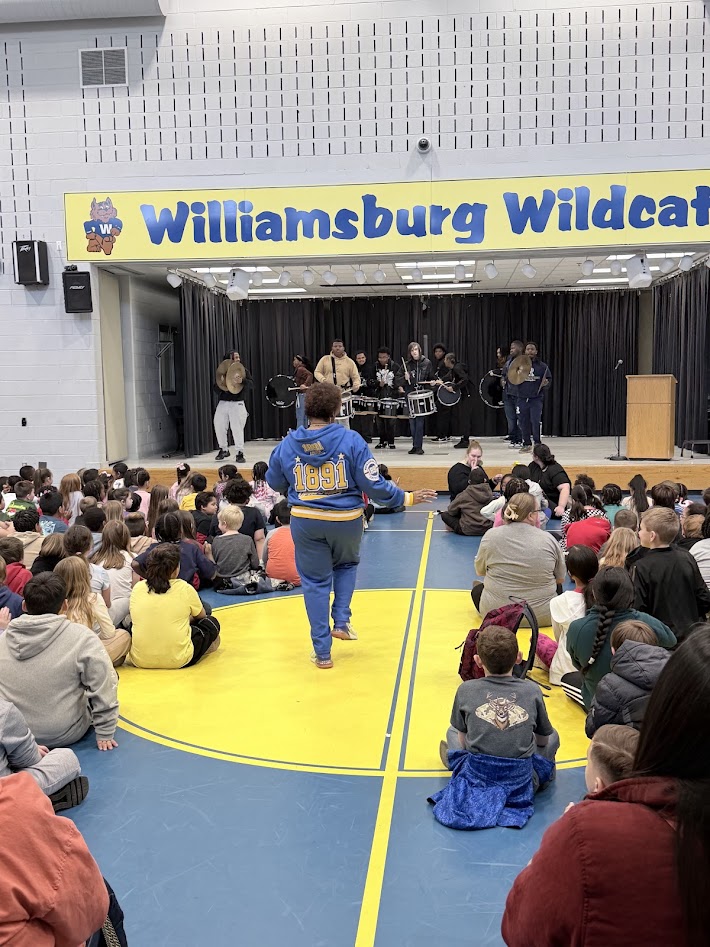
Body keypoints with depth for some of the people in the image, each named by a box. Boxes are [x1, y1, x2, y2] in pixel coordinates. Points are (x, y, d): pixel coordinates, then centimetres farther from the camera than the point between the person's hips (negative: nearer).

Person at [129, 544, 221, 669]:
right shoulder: (185, 589, -6)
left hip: (140, 660, 4)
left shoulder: (137, 588, 1)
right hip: (177, 661, -4)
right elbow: (201, 616, 13)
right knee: (211, 622, 18)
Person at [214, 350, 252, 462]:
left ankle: (239, 453, 2)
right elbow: (216, 388, 7)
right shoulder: (221, 371, 8)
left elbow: (251, 384, -5)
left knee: (237, 428, -6)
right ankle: (224, 450, 24)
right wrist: (221, 384, -14)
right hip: (222, 403, 2)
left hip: (237, 403, -2)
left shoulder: (243, 371, 6)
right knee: (219, 426, 4)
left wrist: (242, 380, -23)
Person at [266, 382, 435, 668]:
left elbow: (274, 483, 9)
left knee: (315, 582, 13)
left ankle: (322, 652, 15)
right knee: (346, 564, 30)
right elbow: (373, 484, -12)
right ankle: (341, 621, 17)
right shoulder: (351, 440, -13)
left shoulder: (287, 445, -5)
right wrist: (406, 498, 1)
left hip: (305, 521, 1)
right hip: (346, 519, -1)